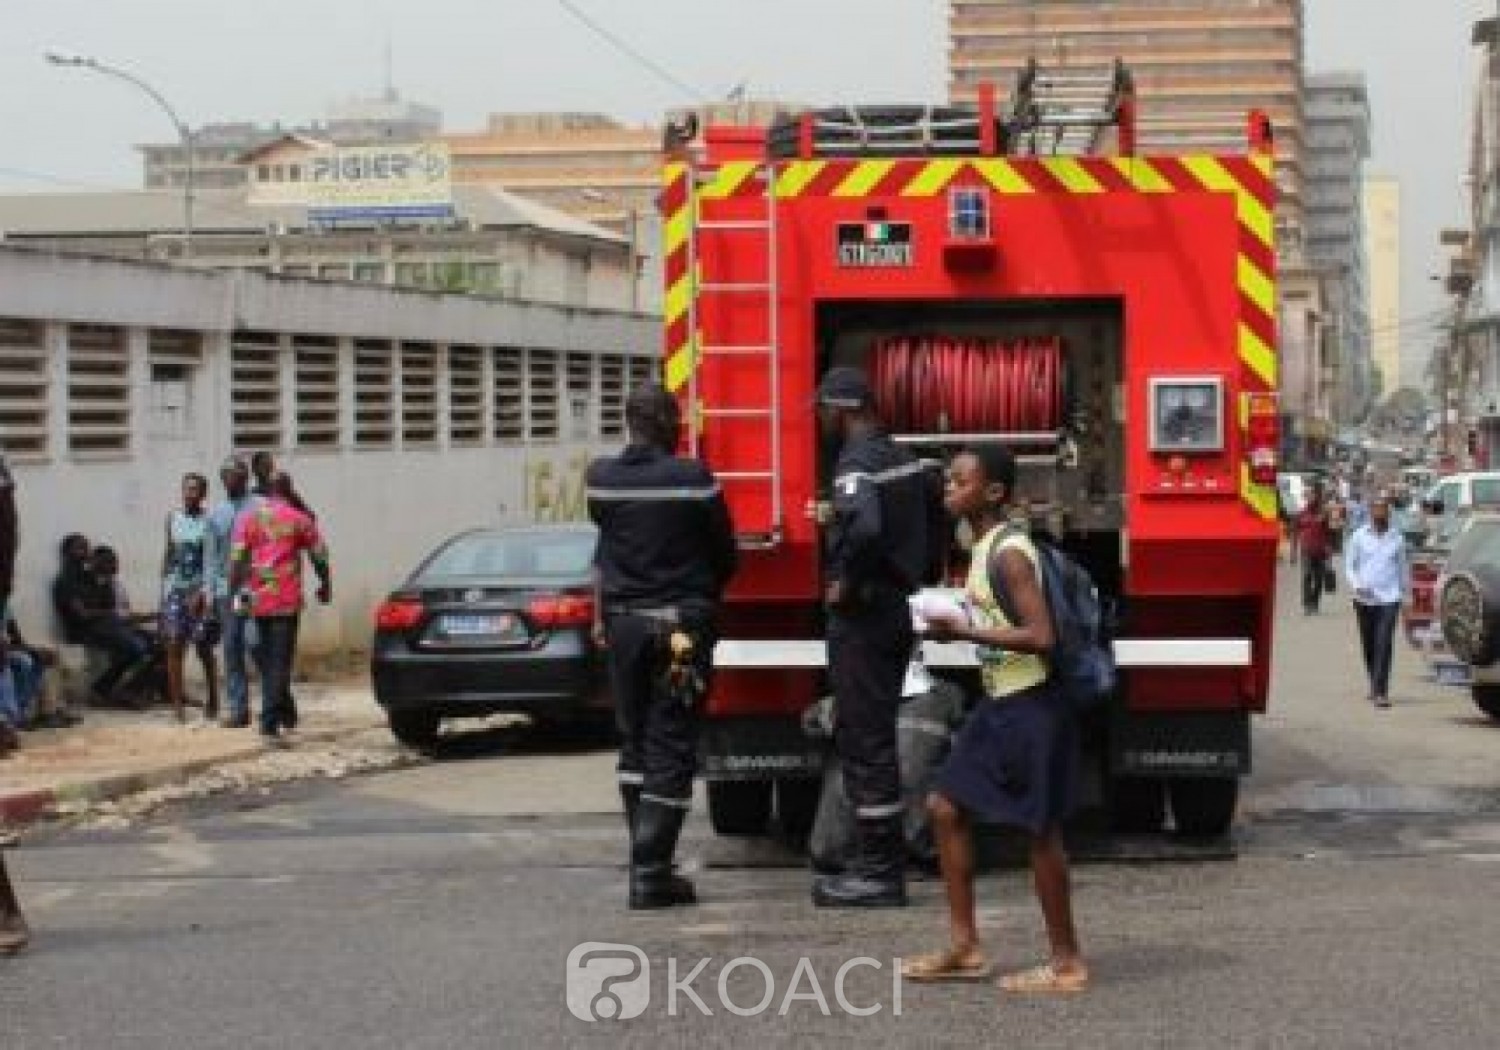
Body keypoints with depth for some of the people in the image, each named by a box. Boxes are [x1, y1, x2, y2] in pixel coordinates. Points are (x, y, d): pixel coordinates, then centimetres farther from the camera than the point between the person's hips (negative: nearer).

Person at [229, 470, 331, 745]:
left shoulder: (248, 518, 5)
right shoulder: (299, 519, 1)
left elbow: (236, 558, -4)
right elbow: (319, 556, 4)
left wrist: (236, 592, -3)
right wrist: (325, 586, 20)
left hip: (258, 600, 2)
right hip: (286, 600, -2)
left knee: (267, 660, 17)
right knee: (279, 663, -3)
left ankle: (284, 715, 26)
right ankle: (269, 724, -11)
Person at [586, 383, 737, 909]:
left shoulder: (600, 478, -1)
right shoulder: (693, 478, -10)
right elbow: (726, 557, -2)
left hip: (624, 623, 4)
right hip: (682, 624, -4)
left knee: (634, 742, 17)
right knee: (671, 748, -1)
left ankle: (646, 861, 19)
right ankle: (651, 873, -4)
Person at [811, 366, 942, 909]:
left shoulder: (857, 463, -17)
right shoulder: (902, 457, 13)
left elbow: (865, 526, -35)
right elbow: (936, 513, 26)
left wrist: (844, 582, -21)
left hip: (862, 616, -10)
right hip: (897, 609, 10)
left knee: (864, 742, -5)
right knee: (873, 739, 16)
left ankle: (878, 874, -2)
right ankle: (881, 861, 21)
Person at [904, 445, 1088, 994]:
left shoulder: (1009, 553, -18)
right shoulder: (986, 548, 11)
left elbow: (1040, 636, -24)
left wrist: (965, 632, -21)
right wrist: (959, 628, 7)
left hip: (1031, 706, -10)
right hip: (1001, 704, 10)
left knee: (1039, 829, -2)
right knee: (947, 805, 10)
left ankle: (1067, 963, 8)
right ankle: (964, 946, 17)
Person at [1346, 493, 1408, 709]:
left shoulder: (1397, 538, 5)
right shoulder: (1359, 537, 3)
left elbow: (1403, 568, 14)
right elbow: (1349, 565, 5)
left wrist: (1405, 591, 14)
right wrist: (1357, 585, -10)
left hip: (1389, 597, -1)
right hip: (1365, 599, 1)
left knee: (1384, 645, -14)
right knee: (1368, 646, 11)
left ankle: (1380, 692, -18)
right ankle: (1375, 686, 30)